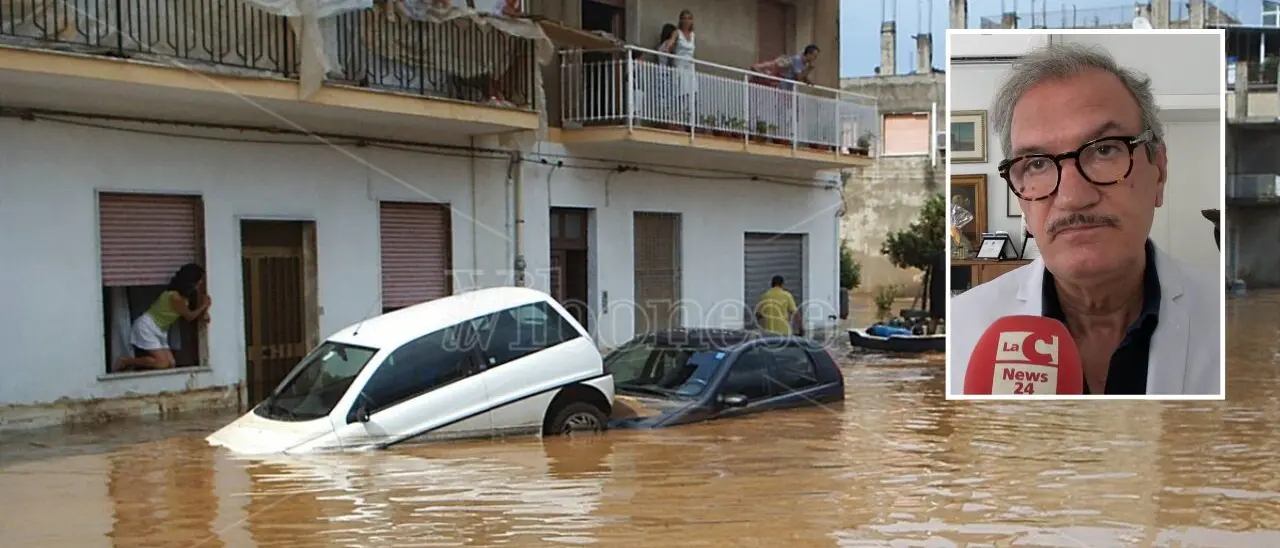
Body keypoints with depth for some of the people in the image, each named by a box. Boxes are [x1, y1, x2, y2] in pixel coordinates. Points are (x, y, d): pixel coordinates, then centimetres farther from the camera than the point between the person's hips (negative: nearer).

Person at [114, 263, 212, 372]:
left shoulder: (185, 295, 3)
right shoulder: (175, 296, -25)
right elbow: (189, 316, -12)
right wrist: (204, 305, -4)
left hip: (160, 331, 9)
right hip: (146, 328, -9)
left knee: (171, 363, 0)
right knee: (163, 364, -18)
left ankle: (133, 365, 13)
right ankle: (125, 362, -3)